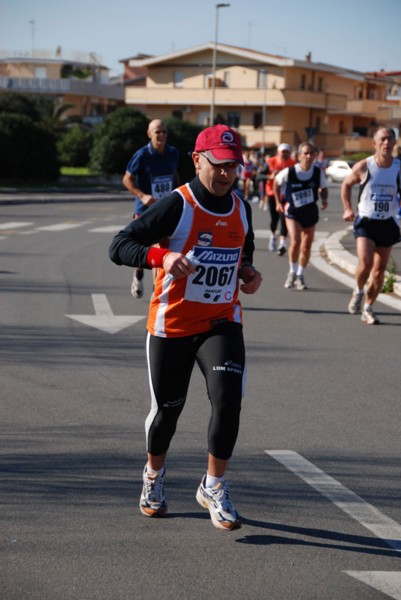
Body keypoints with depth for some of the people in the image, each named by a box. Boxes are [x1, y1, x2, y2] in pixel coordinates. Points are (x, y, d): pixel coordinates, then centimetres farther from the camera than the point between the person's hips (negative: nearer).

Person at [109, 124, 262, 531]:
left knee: (228, 399, -16)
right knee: (167, 407, 11)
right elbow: (119, 246, -19)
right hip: (172, 324, -3)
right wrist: (162, 256, -36)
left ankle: (214, 486, 4)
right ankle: (154, 474, 41)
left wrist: (248, 273, 2)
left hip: (222, 323, 3)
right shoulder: (176, 206, -14)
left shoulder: (241, 209, 4)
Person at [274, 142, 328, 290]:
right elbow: (276, 182, 3)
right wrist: (278, 202, 6)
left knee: (307, 246, 8)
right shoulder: (289, 172, -17)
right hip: (292, 211, -3)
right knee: (295, 241, -20)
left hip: (310, 212, 3)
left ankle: (300, 276, 27)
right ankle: (292, 272, 3)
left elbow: (323, 188, 6)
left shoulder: (318, 172, -11)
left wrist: (324, 199, -15)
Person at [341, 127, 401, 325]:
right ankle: (358, 291, 10)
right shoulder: (363, 167, -7)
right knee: (365, 262, -21)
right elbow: (346, 184, 9)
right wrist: (347, 209, 0)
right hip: (366, 222, -2)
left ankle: (367, 308, 23)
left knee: (379, 270, 7)